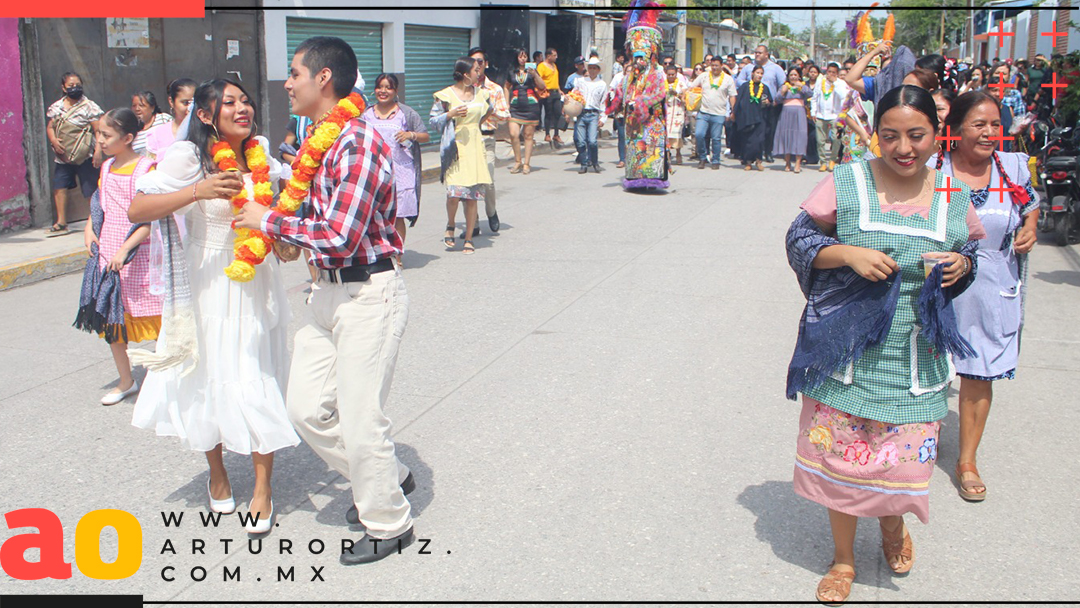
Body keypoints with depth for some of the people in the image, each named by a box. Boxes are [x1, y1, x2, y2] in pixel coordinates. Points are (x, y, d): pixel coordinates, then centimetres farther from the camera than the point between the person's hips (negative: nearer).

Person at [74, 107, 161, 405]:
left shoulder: (144, 168, -12)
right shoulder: (106, 168, 10)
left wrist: (125, 250, -22)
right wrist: (89, 228, 7)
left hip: (137, 259, -7)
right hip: (107, 257, 8)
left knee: (155, 323, 0)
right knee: (109, 321, 13)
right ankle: (126, 382, 28)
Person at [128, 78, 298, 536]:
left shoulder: (260, 155, 4)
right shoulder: (189, 157, -12)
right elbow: (137, 210, -18)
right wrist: (199, 191, -28)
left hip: (259, 282, 3)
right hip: (211, 285, -3)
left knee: (260, 383, 3)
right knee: (211, 378, 11)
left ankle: (263, 488, 16)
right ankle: (217, 474, 35)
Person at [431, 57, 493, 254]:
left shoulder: (480, 93, 11)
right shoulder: (446, 95, -3)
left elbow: (488, 109, 30)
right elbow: (433, 120, -1)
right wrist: (451, 114, -15)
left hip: (474, 146, 4)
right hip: (454, 147, -4)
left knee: (473, 195, 0)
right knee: (455, 191, -18)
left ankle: (468, 239, 9)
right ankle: (450, 226, 12)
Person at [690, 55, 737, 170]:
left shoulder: (728, 79, 6)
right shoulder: (704, 76, 8)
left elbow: (732, 96, 7)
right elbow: (691, 88, 13)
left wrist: (733, 112, 0)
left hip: (719, 114, -1)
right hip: (703, 112, 1)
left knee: (716, 138, 1)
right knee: (699, 134, -12)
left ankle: (716, 161, 14)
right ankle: (703, 157, 6)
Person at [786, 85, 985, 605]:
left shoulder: (954, 197, 4)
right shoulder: (845, 183, -5)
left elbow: (973, 248, 19)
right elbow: (799, 238, -3)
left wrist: (962, 265, -4)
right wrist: (849, 253, -19)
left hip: (916, 356, 2)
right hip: (846, 350, -2)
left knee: (906, 458, 7)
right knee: (840, 453, 6)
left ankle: (893, 524, 45)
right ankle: (843, 558, 30)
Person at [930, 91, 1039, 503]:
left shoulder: (1014, 167, 0)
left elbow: (1031, 204, 20)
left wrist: (1030, 229, -1)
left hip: (993, 294, 2)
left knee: (979, 376, 8)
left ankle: (967, 461, 24)